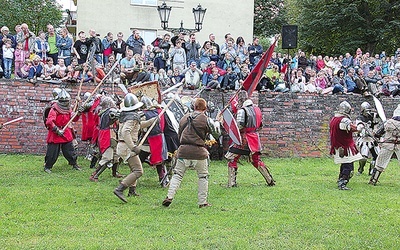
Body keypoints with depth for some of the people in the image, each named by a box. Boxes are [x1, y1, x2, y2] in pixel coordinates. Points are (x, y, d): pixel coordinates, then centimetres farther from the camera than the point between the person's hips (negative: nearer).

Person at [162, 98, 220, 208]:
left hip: (183, 150, 3)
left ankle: (169, 197, -2)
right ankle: (202, 202, 10)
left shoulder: (184, 118, 12)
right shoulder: (206, 120, -3)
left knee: (177, 174, 10)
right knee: (203, 176, 11)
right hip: (199, 151, -3)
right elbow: (217, 133, 6)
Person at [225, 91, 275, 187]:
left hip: (243, 139, -7)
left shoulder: (242, 110, -13)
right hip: (254, 138, 7)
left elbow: (239, 126, -22)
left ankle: (231, 183, -4)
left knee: (232, 160, 1)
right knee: (256, 160, 18)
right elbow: (260, 126, 14)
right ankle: (270, 180, 18)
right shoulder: (256, 109, 9)